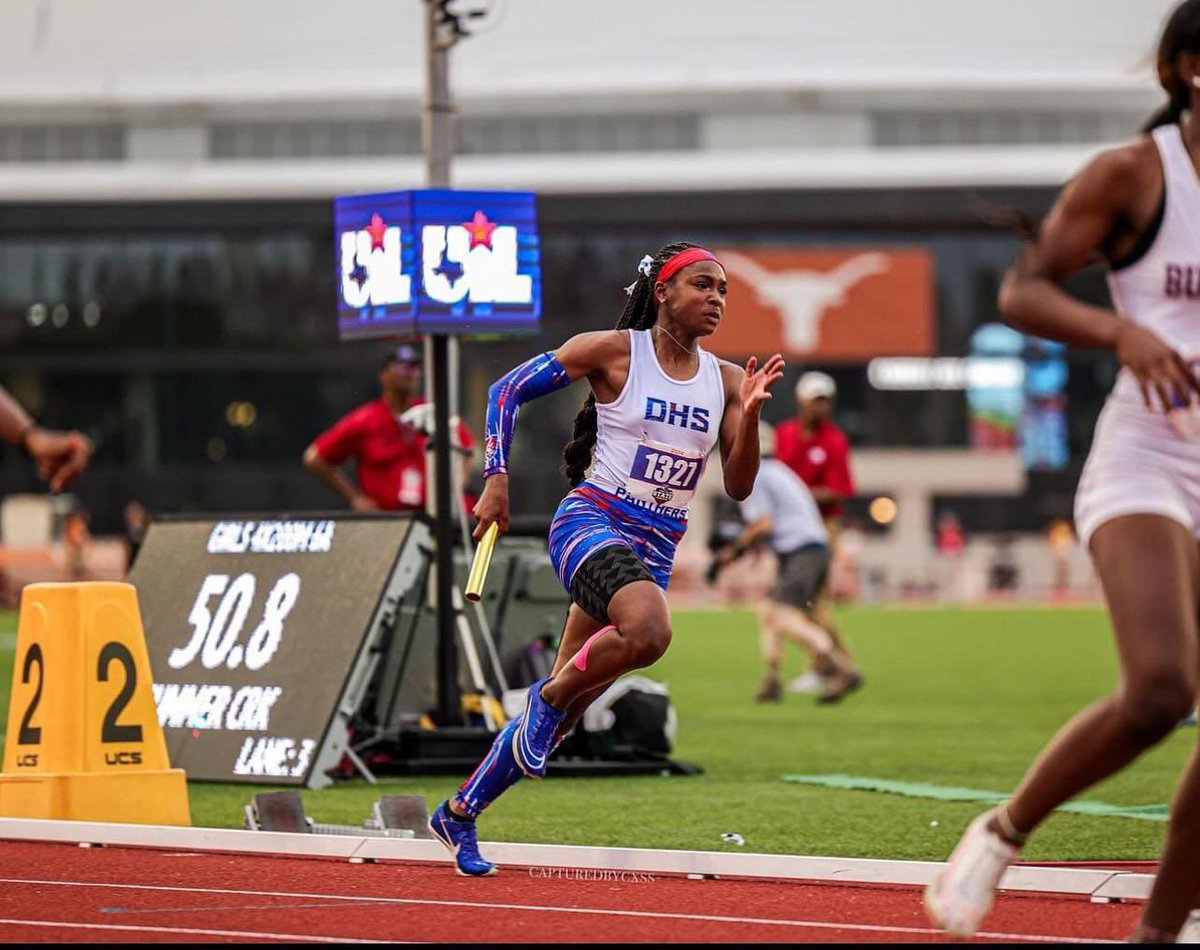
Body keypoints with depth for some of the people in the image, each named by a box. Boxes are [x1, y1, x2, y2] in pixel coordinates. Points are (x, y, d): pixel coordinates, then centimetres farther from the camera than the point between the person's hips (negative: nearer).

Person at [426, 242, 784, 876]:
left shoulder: (725, 380, 8)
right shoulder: (613, 352, -4)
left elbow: (738, 486, 6)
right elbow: (507, 390, 2)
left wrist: (750, 412, -9)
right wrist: (496, 478, -7)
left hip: (656, 551, 5)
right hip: (591, 523, -5)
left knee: (563, 711, 7)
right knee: (648, 631, -37)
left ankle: (458, 813, 23)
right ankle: (550, 696, -10)